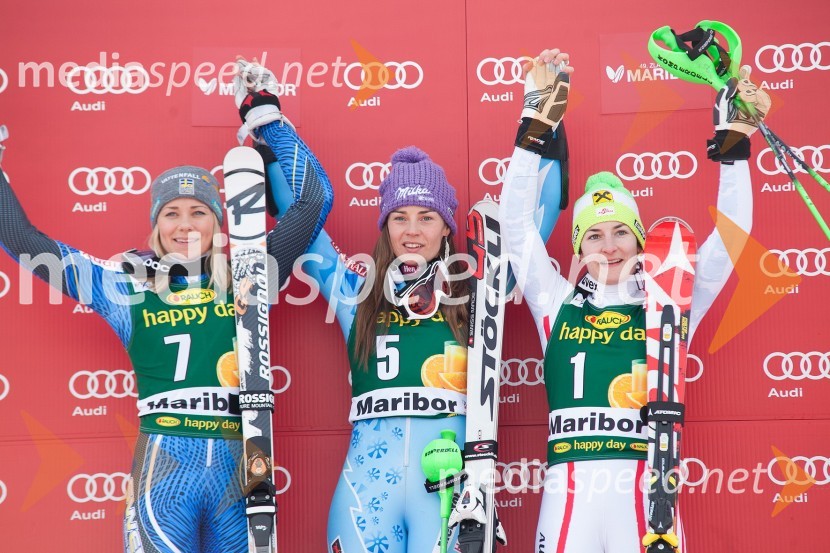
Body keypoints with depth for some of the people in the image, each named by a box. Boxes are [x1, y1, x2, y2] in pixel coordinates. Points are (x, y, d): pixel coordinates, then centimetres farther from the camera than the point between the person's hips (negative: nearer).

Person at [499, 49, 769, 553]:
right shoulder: (557, 305, 11)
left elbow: (731, 232, 6)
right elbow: (516, 223, 6)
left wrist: (733, 138, 1)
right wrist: (537, 129, -1)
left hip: (644, 493, 0)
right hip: (569, 495, 0)